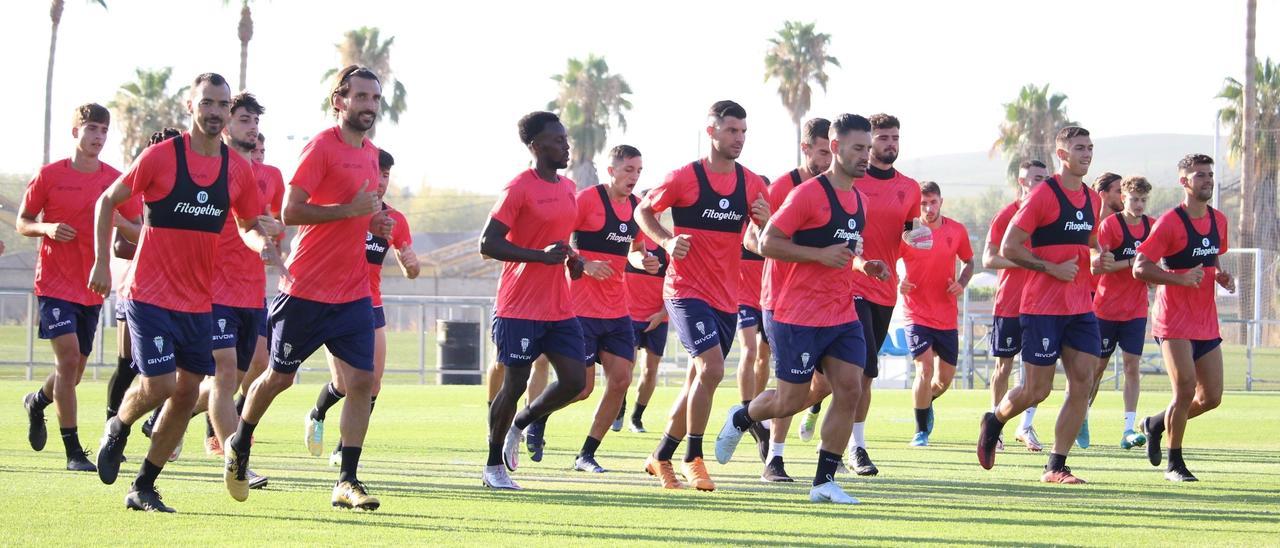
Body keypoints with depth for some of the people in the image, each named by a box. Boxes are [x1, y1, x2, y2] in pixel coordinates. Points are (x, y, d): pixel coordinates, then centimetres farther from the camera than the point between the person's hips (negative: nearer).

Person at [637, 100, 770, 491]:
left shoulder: (751, 184, 6)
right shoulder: (684, 178, -8)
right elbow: (643, 211, 5)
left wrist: (766, 220, -9)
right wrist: (668, 241, -12)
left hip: (726, 297, 6)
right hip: (687, 290, -6)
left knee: (699, 379, 11)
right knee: (712, 368, -21)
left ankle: (661, 458, 27)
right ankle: (693, 459, -8)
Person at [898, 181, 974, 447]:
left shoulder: (957, 231, 0)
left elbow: (969, 261, 15)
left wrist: (962, 283, -4)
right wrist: (898, 283, -19)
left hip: (947, 316, 3)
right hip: (917, 313, -3)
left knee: (946, 377, 10)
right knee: (925, 368, -17)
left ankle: (926, 403, 44)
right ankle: (921, 431, -2)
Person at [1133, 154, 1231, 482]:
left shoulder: (1218, 221, 10)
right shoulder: (1169, 223, -11)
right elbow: (1139, 268, -13)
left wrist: (1221, 277, 4)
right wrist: (1181, 278, -25)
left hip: (1206, 322, 7)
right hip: (1175, 320, -7)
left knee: (1211, 397, 4)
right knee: (1185, 390, -13)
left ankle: (1156, 424, 29)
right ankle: (1174, 464, 3)